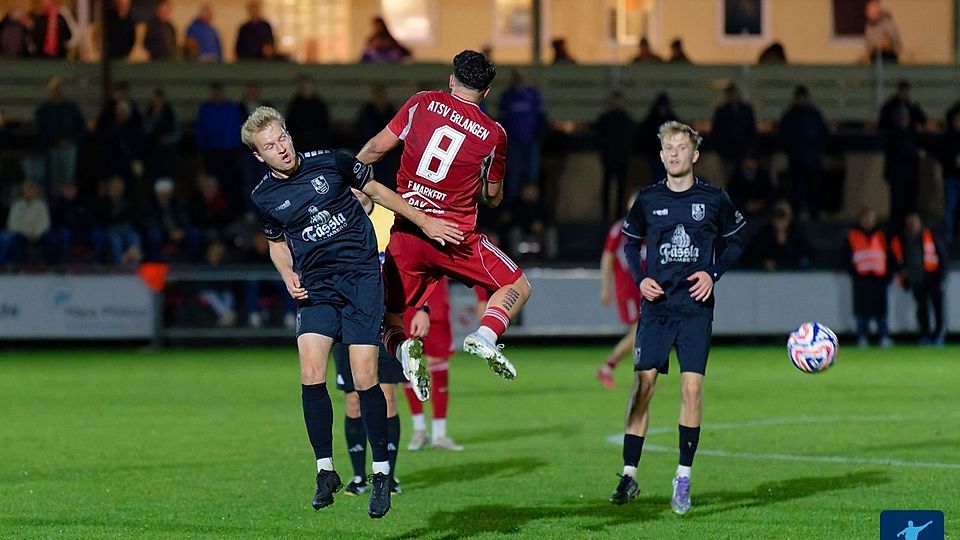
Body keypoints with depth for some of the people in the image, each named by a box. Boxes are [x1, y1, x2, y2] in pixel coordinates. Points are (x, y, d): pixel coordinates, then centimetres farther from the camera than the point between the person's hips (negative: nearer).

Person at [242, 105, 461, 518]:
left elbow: (377, 191, 11)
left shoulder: (329, 163, -5)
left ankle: (381, 473, 3)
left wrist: (424, 222, 12)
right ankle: (325, 471, -1)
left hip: (361, 275, -2)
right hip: (315, 287, 2)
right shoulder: (264, 197, 2)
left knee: (364, 379, -10)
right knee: (311, 375, -14)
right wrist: (289, 277, 0)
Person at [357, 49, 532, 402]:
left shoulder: (423, 104, 2)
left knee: (392, 318, 14)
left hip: (406, 233, 2)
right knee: (517, 287, 15)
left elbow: (377, 147, 3)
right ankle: (485, 336, -14)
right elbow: (493, 197, 12)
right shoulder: (493, 134, 1)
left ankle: (403, 347, -22)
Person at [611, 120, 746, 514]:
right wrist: (640, 279, 0)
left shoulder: (714, 199, 1)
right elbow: (630, 243, 16)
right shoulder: (648, 200, 4)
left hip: (696, 307, -1)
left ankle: (683, 477, 0)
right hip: (657, 305, 1)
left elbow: (734, 242, 12)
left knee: (692, 386, -9)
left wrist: (713, 274, -4)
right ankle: (629, 475, 3)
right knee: (643, 384, -4)